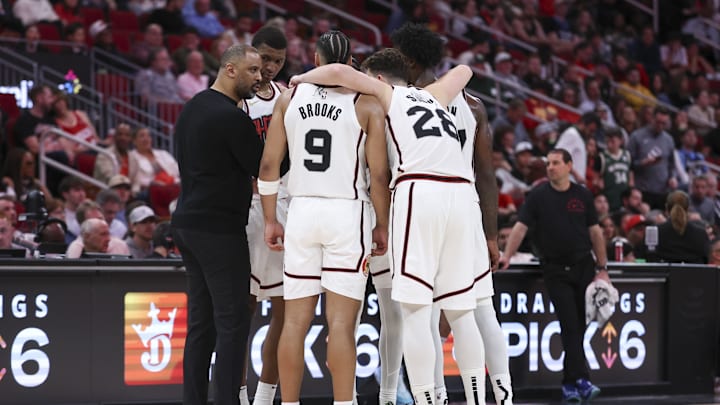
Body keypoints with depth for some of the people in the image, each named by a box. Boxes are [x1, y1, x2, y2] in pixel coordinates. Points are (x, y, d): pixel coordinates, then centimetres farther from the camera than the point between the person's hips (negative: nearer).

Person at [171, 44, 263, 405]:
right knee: (232, 322, -6)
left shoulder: (192, 108, 14)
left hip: (188, 222, 9)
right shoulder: (231, 117, -15)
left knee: (201, 322, 10)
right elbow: (264, 168, -10)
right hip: (219, 229, -9)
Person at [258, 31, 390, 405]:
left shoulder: (290, 98, 6)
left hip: (301, 211, 3)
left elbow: (269, 164, 5)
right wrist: (382, 225, 6)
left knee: (295, 321, 7)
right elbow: (379, 174, -5)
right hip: (347, 213, -3)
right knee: (341, 322, -4)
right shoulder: (367, 104, -3)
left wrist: (270, 220, 12)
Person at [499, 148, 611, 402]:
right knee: (569, 325, -12)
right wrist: (506, 256, -22)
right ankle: (581, 380, -19)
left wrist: (602, 268, 5)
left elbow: (595, 231, 9)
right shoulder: (538, 196, -1)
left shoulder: (583, 196, 6)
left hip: (583, 266, 3)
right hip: (555, 270, -3)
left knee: (579, 327, 5)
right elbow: (521, 227, -8)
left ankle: (569, 382, 15)